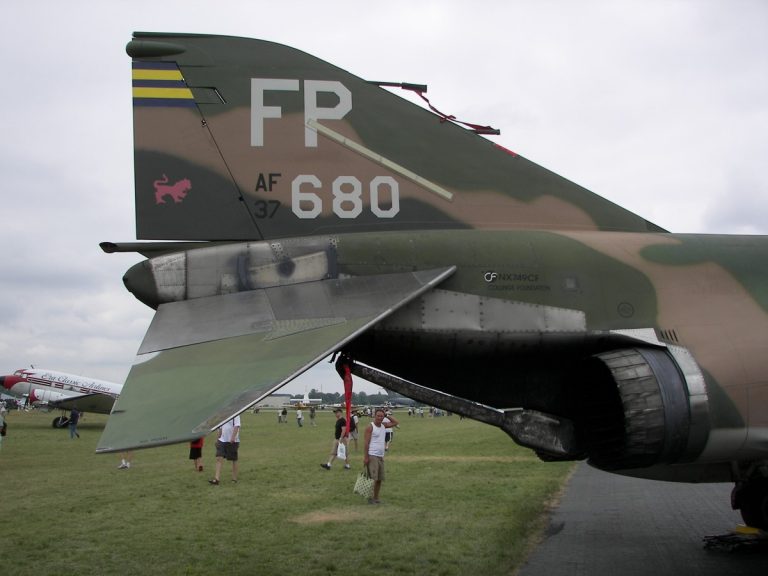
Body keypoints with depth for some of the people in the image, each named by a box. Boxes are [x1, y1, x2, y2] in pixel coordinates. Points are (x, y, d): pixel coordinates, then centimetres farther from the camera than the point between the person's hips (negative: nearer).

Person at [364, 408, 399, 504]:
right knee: (373, 478, -12)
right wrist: (366, 457, -16)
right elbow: (366, 443, -11)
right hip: (372, 456, -7)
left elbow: (396, 422, 15)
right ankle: (369, 497, -6)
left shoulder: (384, 425, 12)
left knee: (380, 479, 8)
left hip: (381, 456, 7)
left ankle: (376, 498, 16)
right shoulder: (370, 427, -8)